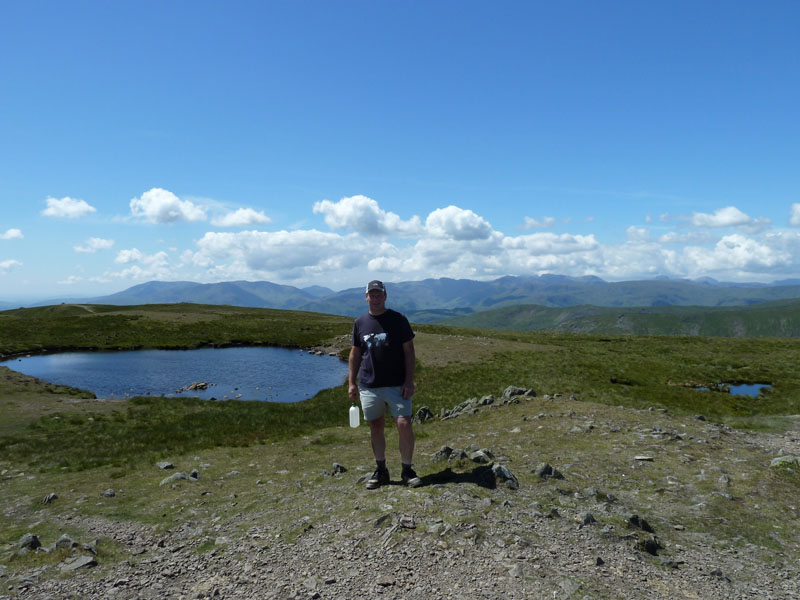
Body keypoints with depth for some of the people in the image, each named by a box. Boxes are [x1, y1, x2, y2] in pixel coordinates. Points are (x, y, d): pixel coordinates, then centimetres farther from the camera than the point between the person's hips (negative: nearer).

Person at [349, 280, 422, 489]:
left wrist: (409, 381, -9)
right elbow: (355, 353, 13)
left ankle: (407, 470, 7)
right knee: (376, 427, 9)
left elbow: (409, 351, -2)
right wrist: (352, 382, 8)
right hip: (369, 386, 3)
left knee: (404, 424, -9)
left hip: (396, 385, -3)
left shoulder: (398, 319, -2)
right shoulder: (360, 323, 7)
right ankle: (381, 470, 23)